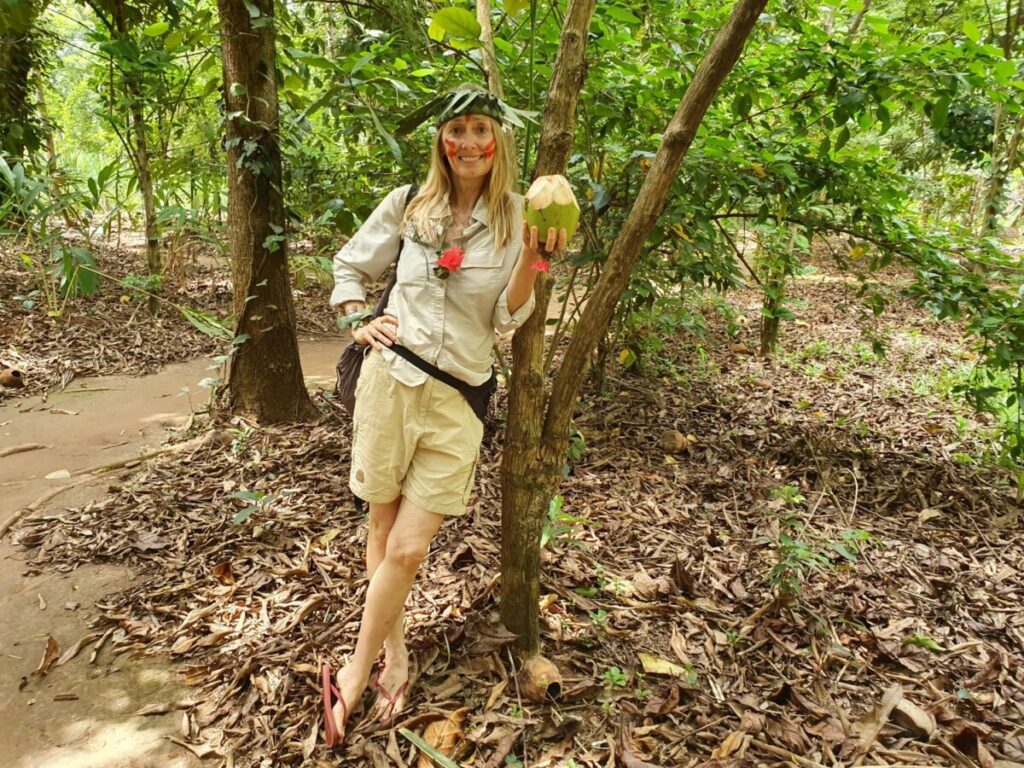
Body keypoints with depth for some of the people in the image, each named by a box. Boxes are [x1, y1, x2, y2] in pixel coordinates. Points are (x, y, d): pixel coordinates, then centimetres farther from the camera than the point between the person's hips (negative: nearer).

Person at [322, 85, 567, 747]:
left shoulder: (516, 218, -1)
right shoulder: (409, 205, 3)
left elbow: (506, 320, -2)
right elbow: (349, 266, 16)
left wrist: (532, 260, -17)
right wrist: (358, 321, 0)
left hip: (458, 397, -1)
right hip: (389, 377, 2)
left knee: (408, 548, -1)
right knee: (384, 527, 11)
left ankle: (354, 676, 20)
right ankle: (395, 657, 32)